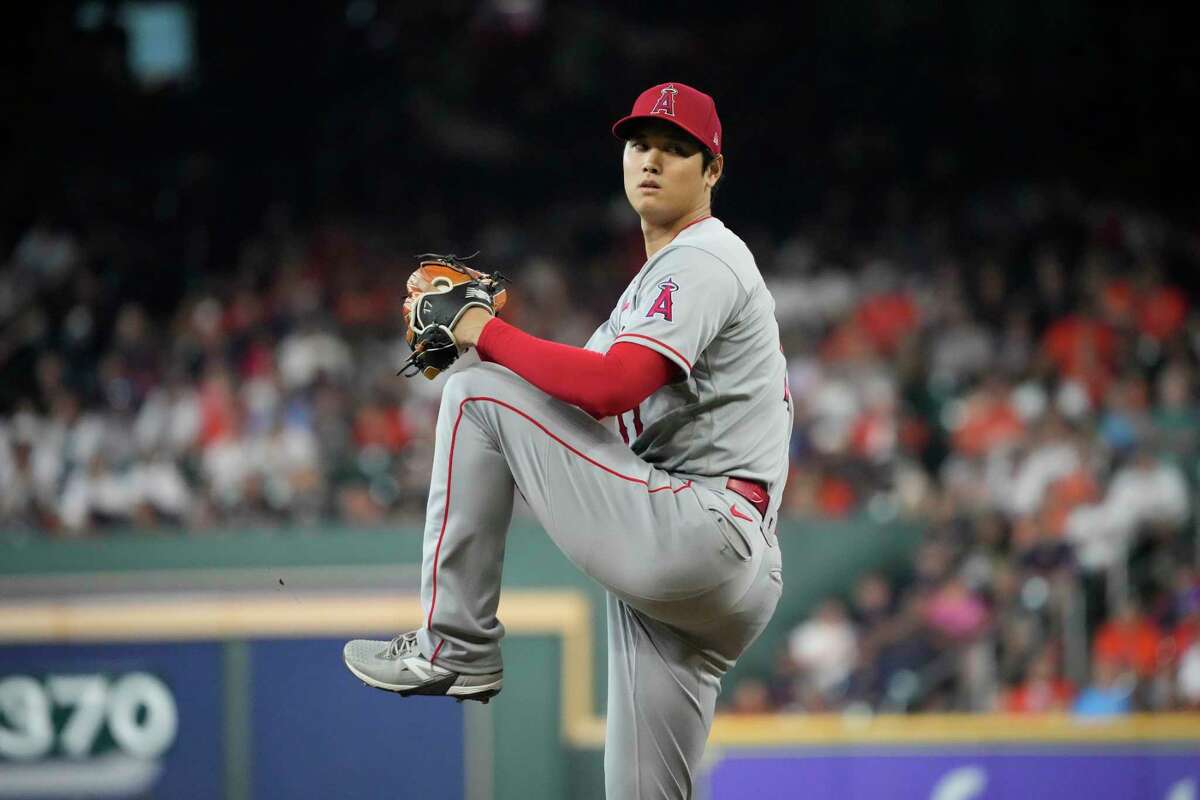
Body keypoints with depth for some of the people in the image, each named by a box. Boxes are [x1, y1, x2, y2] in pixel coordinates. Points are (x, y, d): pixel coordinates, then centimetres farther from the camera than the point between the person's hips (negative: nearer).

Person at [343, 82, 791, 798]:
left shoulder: (703, 260, -5)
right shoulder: (657, 275, 28)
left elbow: (609, 387, -21)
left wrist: (487, 332, -9)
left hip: (696, 537, -10)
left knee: (477, 393, -9)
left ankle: (454, 647, -6)